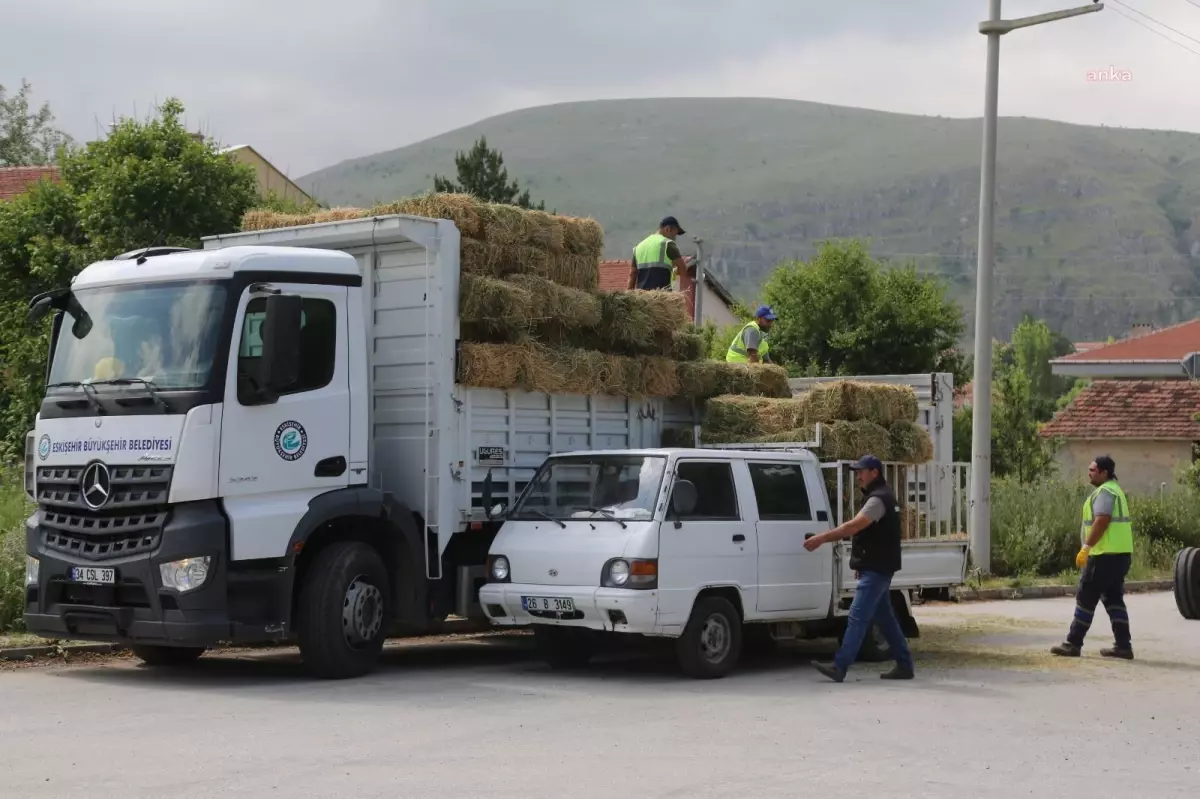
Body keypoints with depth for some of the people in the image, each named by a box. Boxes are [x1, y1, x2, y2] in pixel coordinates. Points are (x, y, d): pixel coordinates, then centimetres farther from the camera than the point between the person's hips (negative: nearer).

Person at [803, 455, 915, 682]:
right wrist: (823, 540, 12)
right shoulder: (882, 497, 18)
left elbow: (853, 526, -25)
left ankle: (839, 667, -15)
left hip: (876, 570, -11)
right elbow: (857, 529, 18)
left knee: (858, 617, -12)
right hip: (877, 569, 11)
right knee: (885, 618, 13)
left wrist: (820, 539, -24)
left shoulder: (879, 499, -16)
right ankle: (904, 665, 17)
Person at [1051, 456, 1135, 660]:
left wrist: (1086, 547, -23)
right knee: (1113, 598, 11)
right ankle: (1123, 645, 8)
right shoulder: (1114, 490, 20)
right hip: (1120, 553, 10)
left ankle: (1073, 644, -2)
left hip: (1105, 555, -10)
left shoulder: (1104, 492, -13)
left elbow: (1102, 521, -23)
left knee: (1086, 597, -5)